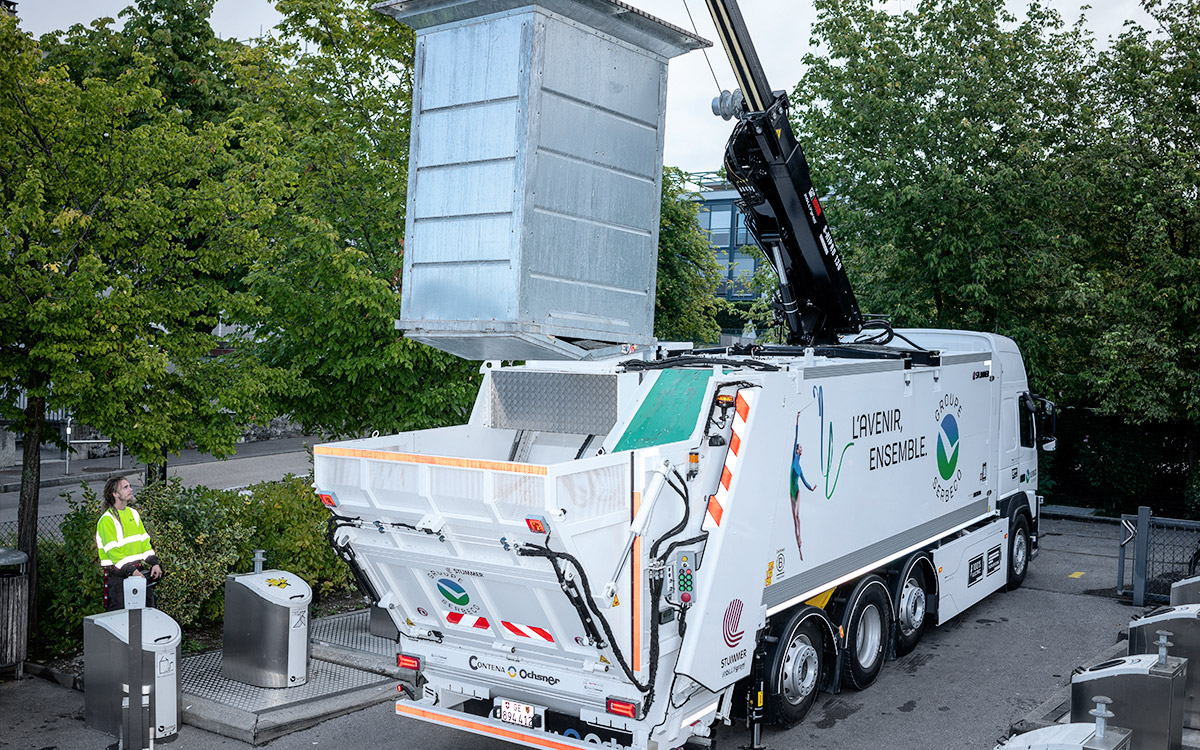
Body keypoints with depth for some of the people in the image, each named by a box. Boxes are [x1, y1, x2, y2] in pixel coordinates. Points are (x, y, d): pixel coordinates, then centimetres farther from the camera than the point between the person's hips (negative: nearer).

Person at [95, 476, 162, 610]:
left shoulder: (133, 513, 13)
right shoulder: (107, 520, -11)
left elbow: (144, 540, 14)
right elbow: (112, 551, -16)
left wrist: (154, 563, 4)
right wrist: (130, 571, -21)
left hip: (138, 571, 7)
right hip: (118, 575, -7)